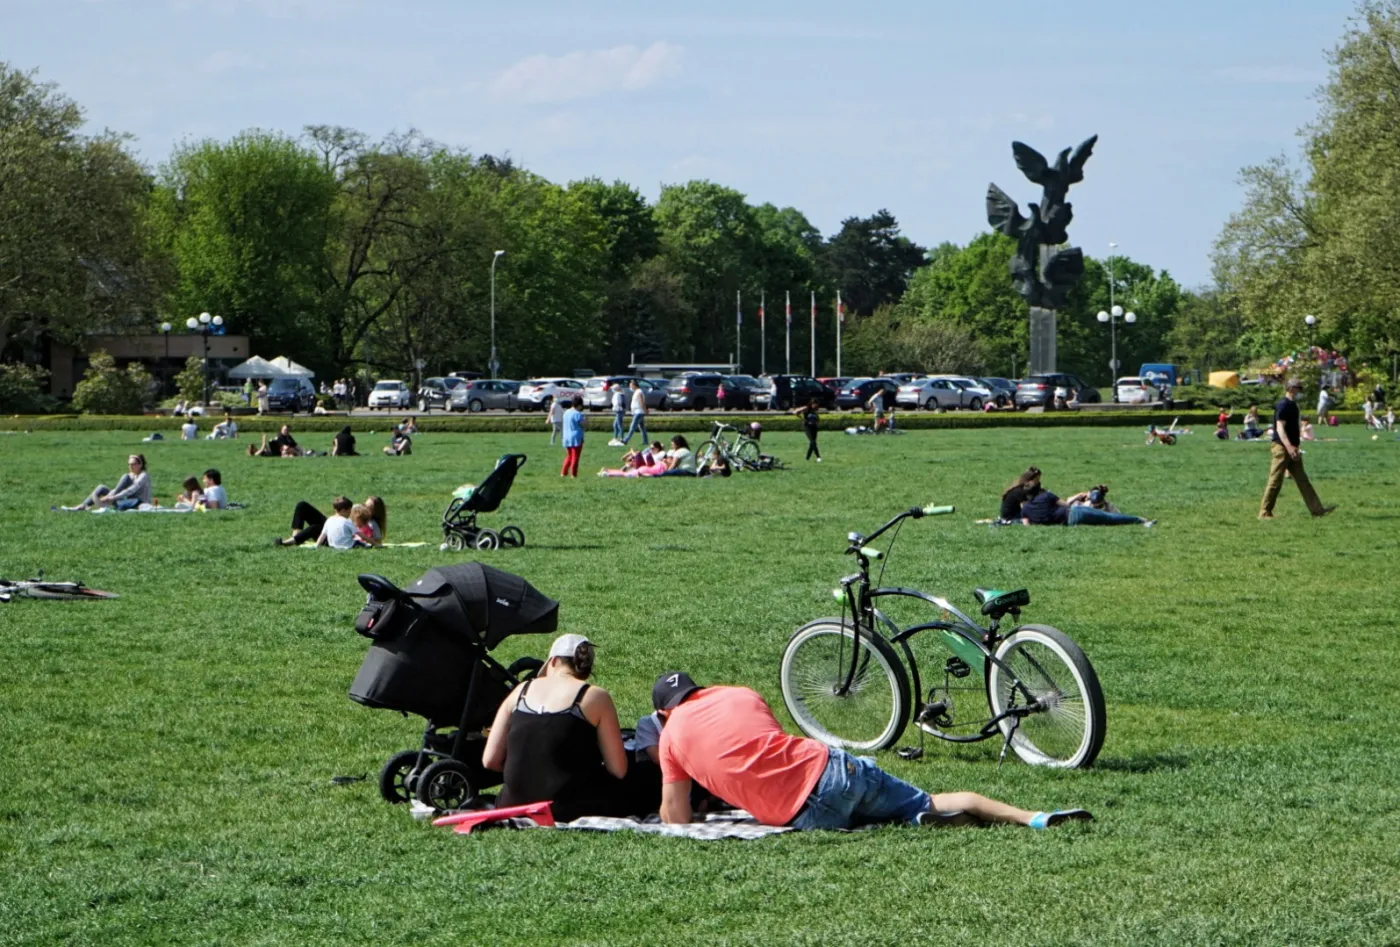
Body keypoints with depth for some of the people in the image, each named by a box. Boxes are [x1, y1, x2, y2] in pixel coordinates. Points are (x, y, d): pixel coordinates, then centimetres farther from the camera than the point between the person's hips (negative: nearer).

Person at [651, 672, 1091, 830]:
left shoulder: (672, 737, 9)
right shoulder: (739, 695, 20)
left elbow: (676, 822, 12)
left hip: (807, 814, -4)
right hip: (835, 767, 4)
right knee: (930, 803, 14)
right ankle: (1035, 818, -4)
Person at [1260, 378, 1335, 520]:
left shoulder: (1292, 405, 15)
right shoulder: (1283, 405, -15)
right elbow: (1280, 427, -24)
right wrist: (1289, 447, -34)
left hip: (1291, 449, 10)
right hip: (1281, 449, -10)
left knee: (1302, 480, 8)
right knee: (1275, 482, -5)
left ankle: (1316, 509, 8)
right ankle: (1265, 512, 1)